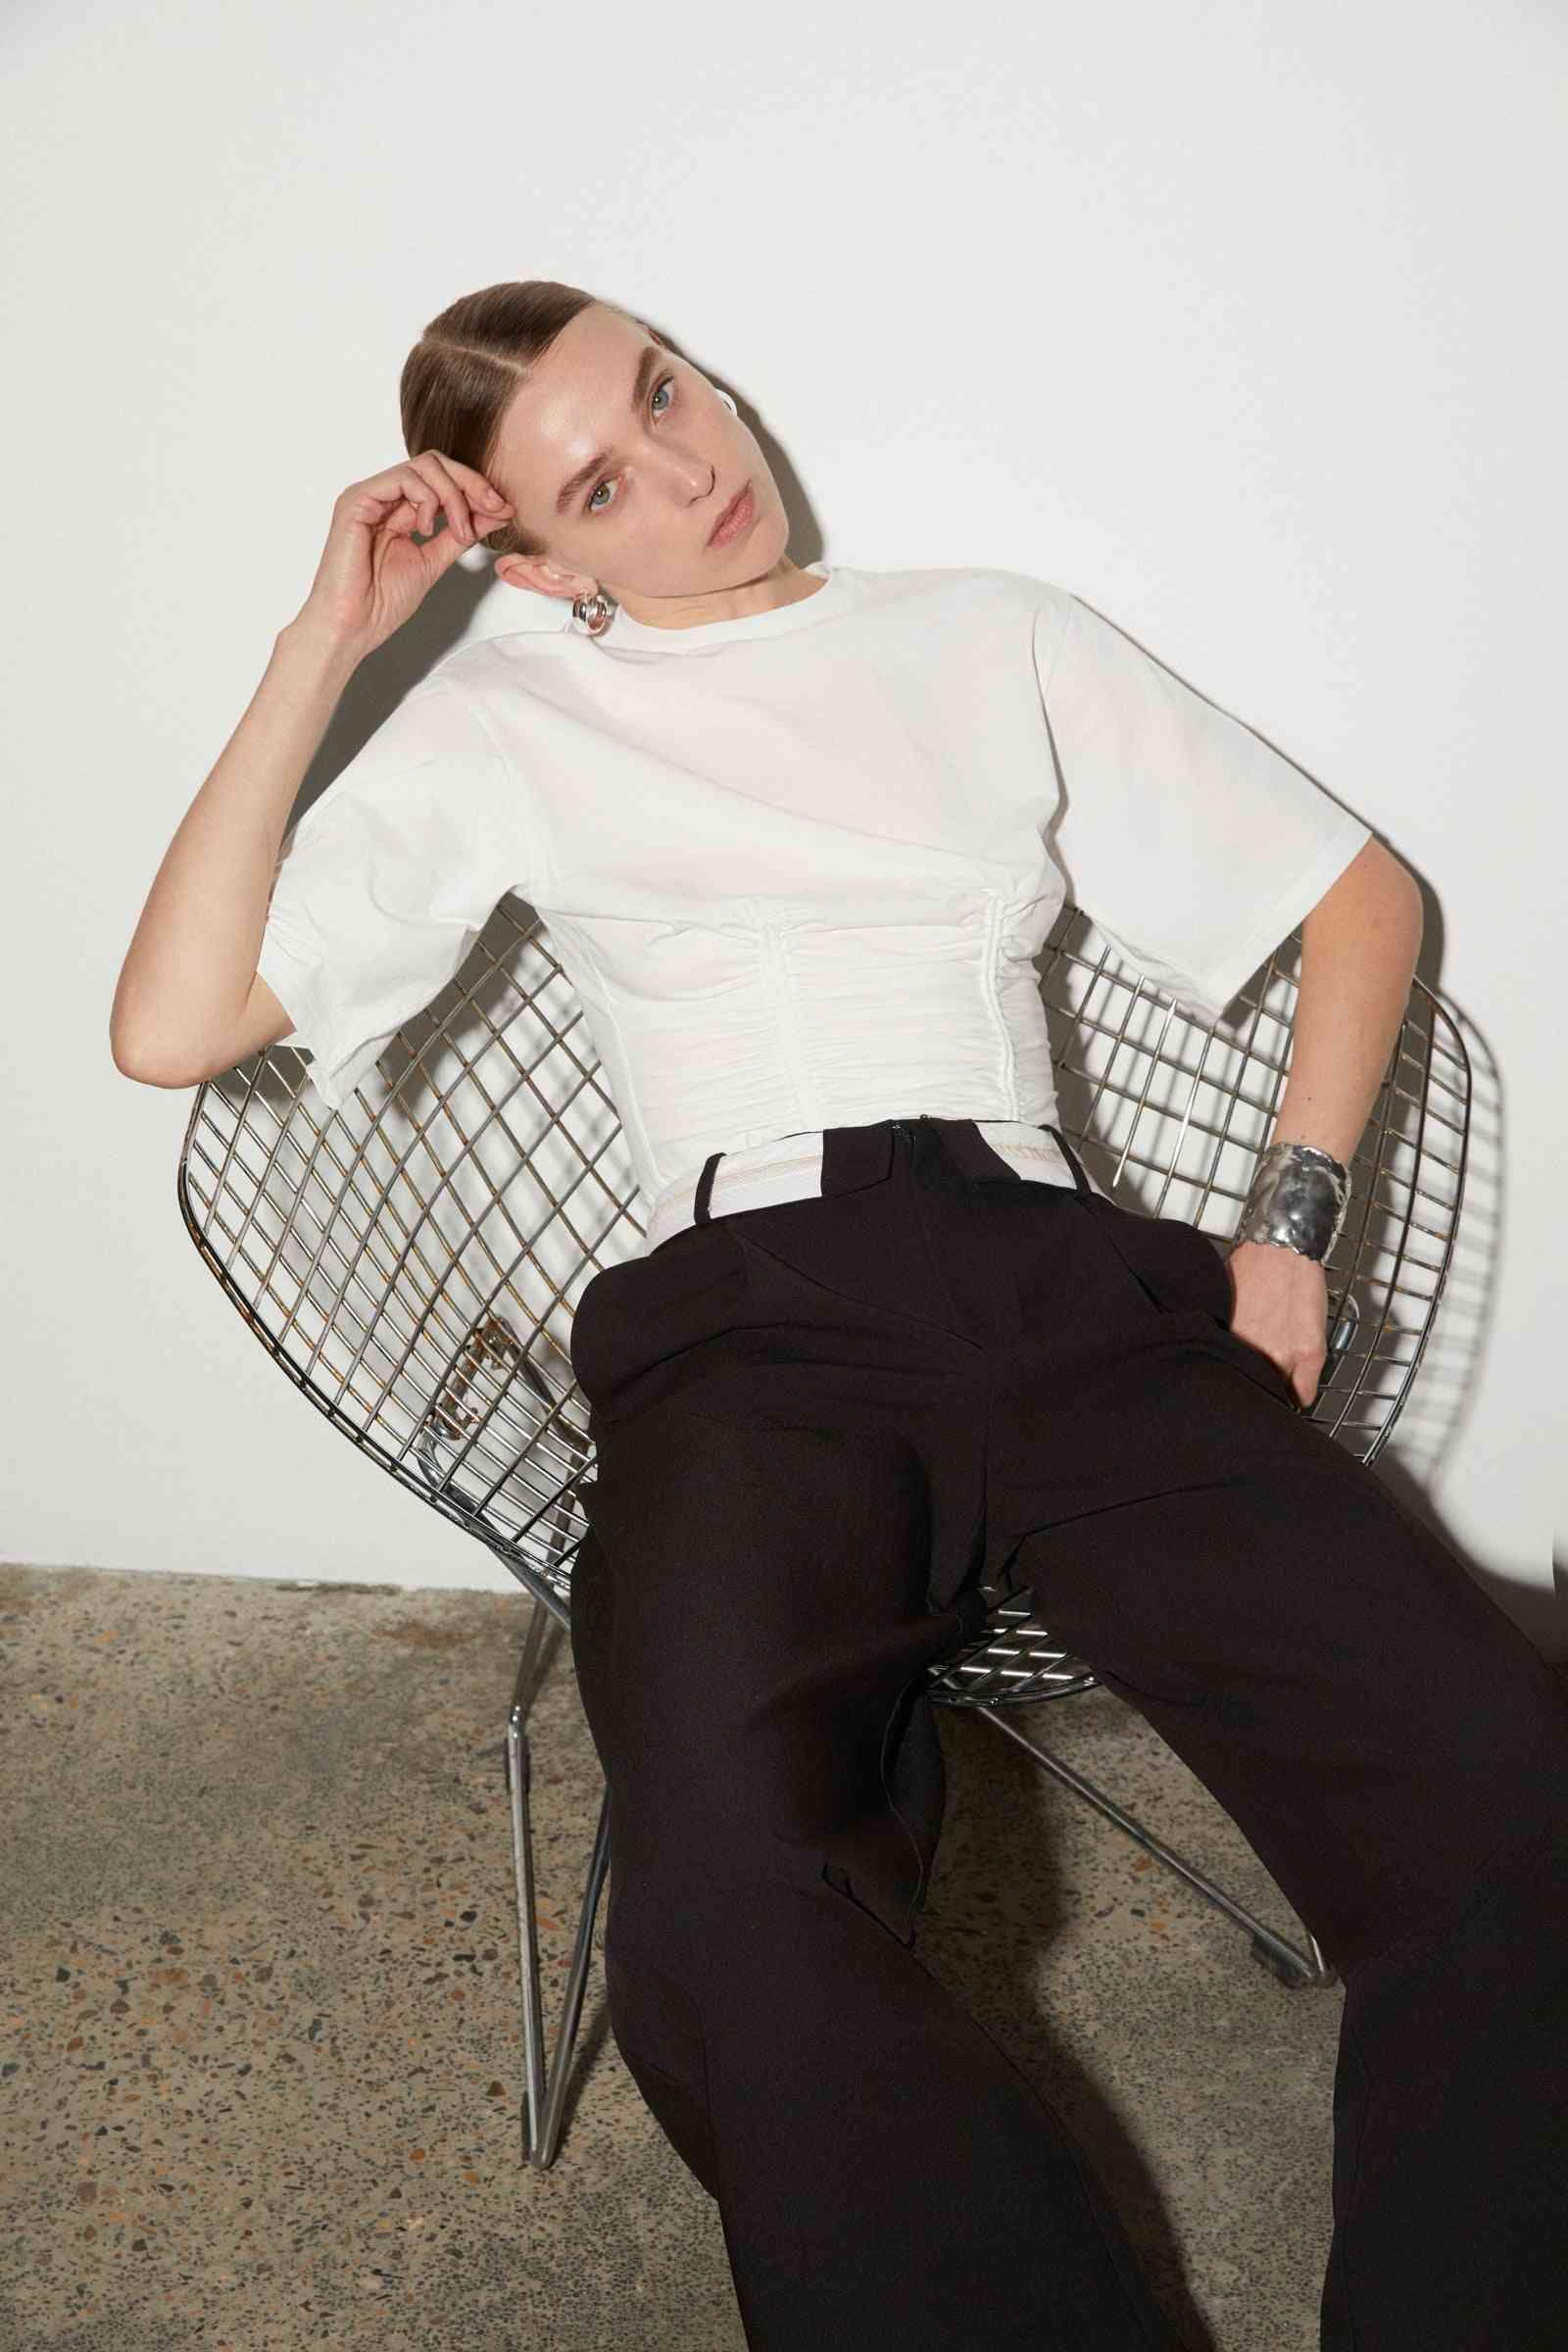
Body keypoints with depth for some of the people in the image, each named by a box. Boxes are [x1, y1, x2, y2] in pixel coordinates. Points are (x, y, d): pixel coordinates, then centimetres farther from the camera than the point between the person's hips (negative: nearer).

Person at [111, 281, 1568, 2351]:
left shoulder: (998, 636, 23)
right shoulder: (509, 721, 19)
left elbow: (1362, 893, 22)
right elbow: (172, 1031, 9)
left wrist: (1294, 1220, 7)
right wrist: (323, 646, 10)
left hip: (1062, 1279, 2)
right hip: (747, 1322, -1)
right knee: (732, 1903, -35)